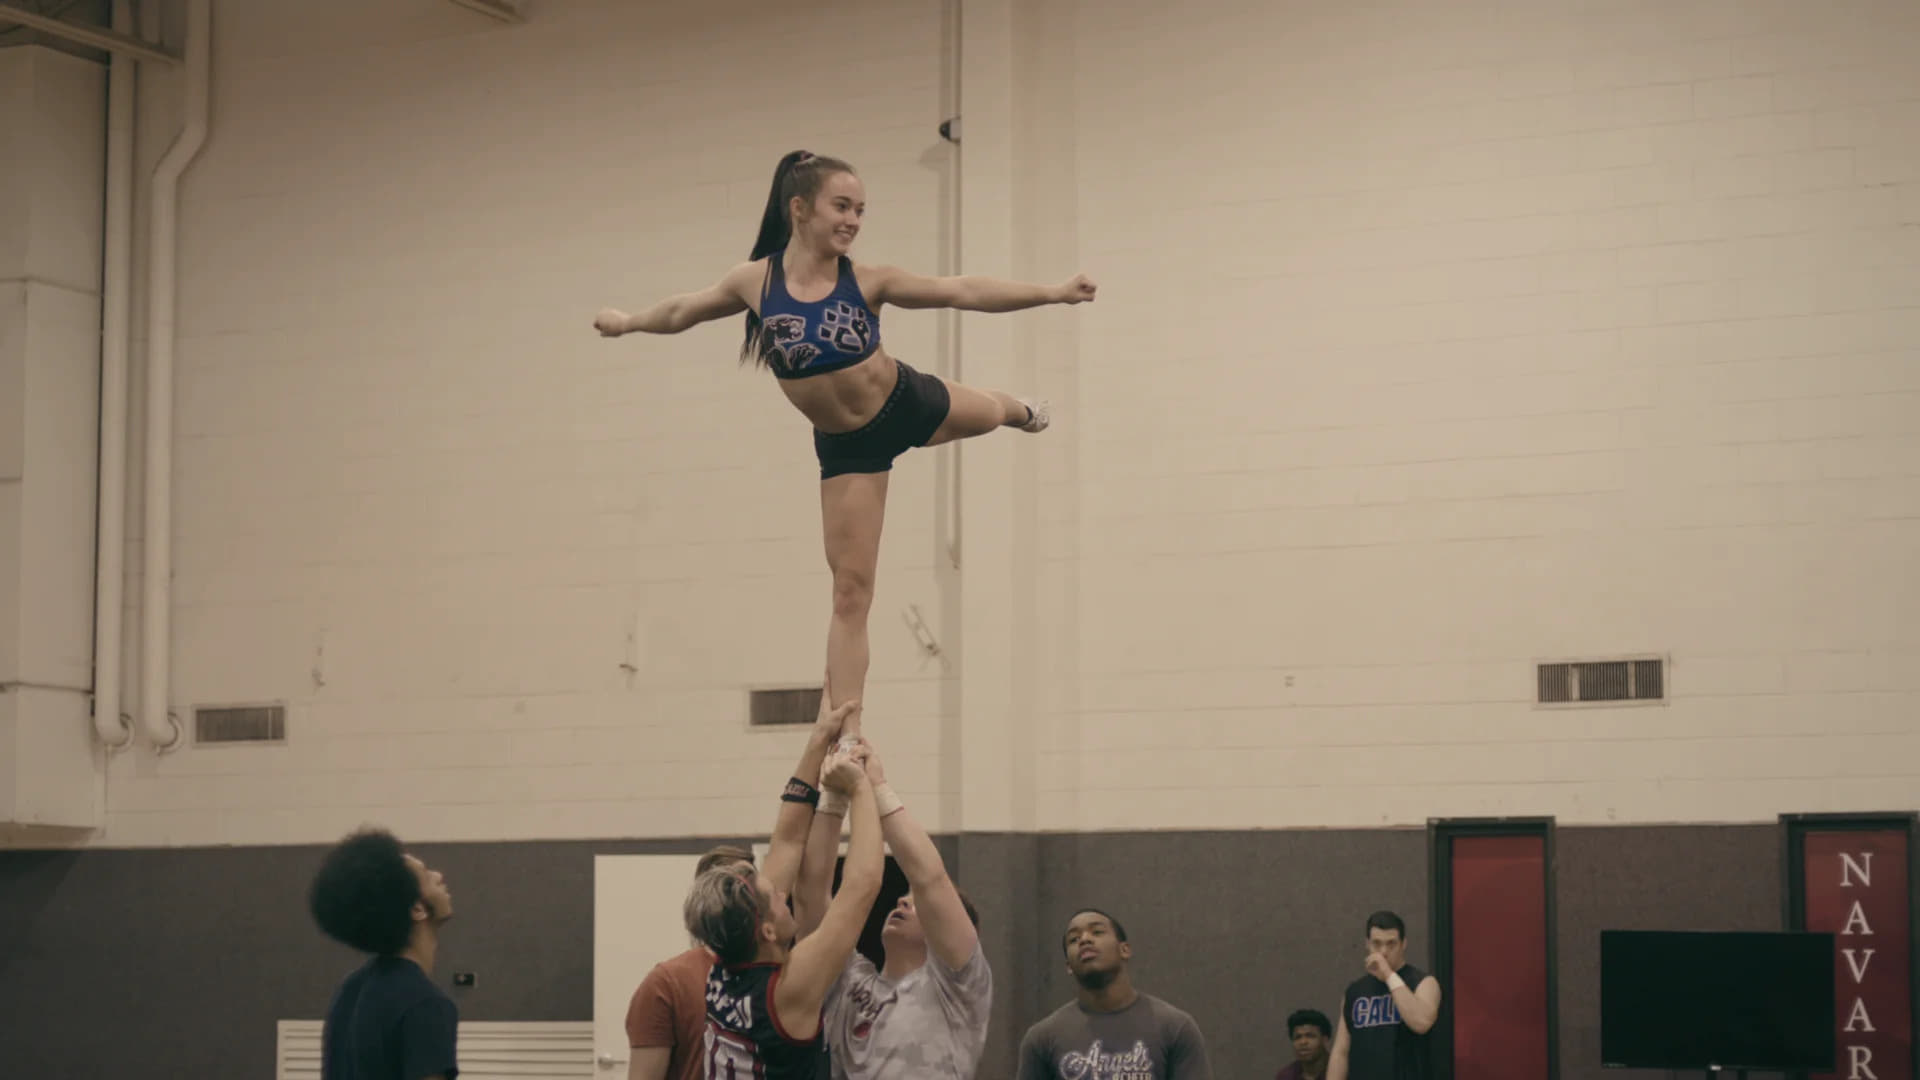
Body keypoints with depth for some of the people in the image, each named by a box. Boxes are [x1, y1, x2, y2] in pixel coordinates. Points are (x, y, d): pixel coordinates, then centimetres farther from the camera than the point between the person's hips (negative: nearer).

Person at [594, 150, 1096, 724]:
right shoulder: (755, 281, -16)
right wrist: (626, 322, 19)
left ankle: (1023, 412, 73)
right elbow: (685, 310, 3)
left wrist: (1051, 292, -27)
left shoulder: (867, 281, -18)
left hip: (909, 404, 1)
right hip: (845, 445, -1)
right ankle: (844, 731, 3)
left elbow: (962, 291, -19)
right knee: (850, 592, -1)